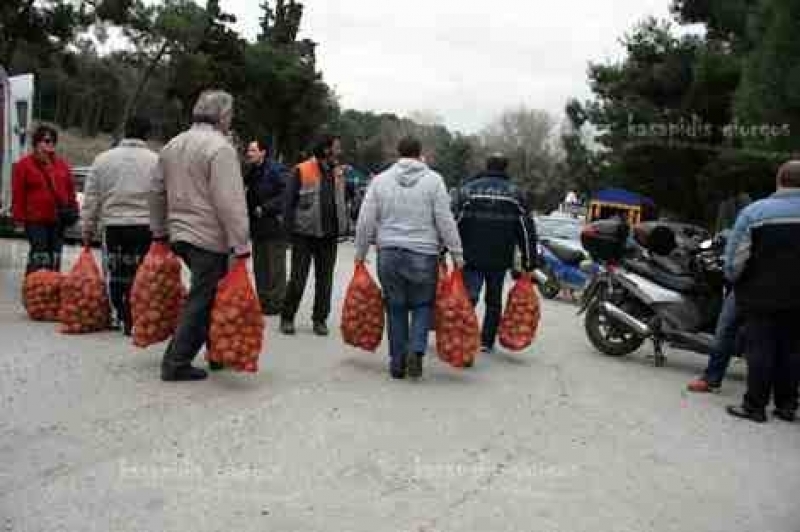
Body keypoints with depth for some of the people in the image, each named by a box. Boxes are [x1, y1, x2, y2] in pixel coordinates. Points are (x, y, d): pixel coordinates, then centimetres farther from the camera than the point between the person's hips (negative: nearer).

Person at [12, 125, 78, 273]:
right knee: (39, 255, -10)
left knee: (55, 256, 10)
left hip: (58, 219, 5)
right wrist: (19, 217, -7)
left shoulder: (62, 165, 12)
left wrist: (73, 209, 8)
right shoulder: (24, 165, -1)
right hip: (35, 219, -5)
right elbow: (18, 194, -3)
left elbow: (70, 190, 17)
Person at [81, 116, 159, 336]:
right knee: (138, 276, 2)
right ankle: (132, 321, 5)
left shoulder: (103, 159, 5)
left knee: (115, 274, 12)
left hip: (113, 226, 3)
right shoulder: (155, 160, -4)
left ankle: (120, 317, 20)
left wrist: (88, 230, 14)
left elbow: (90, 199, 7)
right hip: (144, 226, -2)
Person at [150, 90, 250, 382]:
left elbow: (157, 191, 18)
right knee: (201, 300, 0)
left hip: (180, 235, 9)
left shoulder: (172, 145, 13)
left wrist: (159, 231, 25)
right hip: (209, 238, -9)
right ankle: (176, 363, 5)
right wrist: (241, 245, -20)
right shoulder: (220, 148, -14)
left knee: (208, 294, 18)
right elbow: (229, 202, -21)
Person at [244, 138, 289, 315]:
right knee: (259, 266, 12)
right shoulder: (251, 172, 13)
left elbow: (285, 195, -18)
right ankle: (263, 301, 22)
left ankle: (275, 302, 7)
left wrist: (265, 208, -18)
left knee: (275, 267, -1)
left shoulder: (276, 170, -11)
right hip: (257, 226, 8)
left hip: (274, 226, -8)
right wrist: (250, 209, 5)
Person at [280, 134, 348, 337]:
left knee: (325, 279, 10)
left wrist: (343, 226, 6)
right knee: (298, 279, 1)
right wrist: (291, 229, -10)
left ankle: (320, 319, 20)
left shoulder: (338, 173, 9)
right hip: (305, 234, -5)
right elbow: (289, 201, -7)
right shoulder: (302, 170, -8)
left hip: (330, 235, 5)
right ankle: (287, 317, 16)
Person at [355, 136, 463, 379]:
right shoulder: (433, 180, 0)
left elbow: (365, 221, 4)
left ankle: (397, 363, 14)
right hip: (423, 255, -2)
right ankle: (416, 349, -7)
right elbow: (445, 221, -4)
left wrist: (360, 253, 12)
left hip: (389, 254, 2)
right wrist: (456, 254, 1)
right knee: (423, 304, 12)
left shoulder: (380, 180, 5)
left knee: (396, 308, 10)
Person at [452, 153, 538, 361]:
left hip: (471, 257, -1)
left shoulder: (467, 189, 4)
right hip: (500, 259, 1)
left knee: (468, 298, -6)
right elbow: (527, 230, 5)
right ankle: (487, 341, 20)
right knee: (494, 301, 15)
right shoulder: (515, 193, 6)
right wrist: (529, 263, 9)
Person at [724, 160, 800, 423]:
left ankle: (755, 405, 5)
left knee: (760, 349, 2)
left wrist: (733, 278, 7)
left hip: (761, 296, -3)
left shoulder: (754, 211, -9)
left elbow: (734, 258, -10)